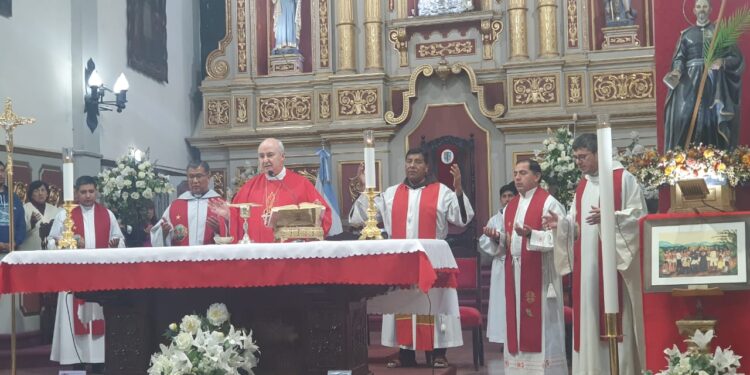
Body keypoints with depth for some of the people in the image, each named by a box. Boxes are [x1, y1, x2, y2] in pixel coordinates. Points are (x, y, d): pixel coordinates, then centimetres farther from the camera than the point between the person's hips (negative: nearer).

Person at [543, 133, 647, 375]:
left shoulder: (624, 179, -3)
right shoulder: (582, 186, 16)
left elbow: (639, 216, -10)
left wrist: (609, 216, -24)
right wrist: (561, 224, -4)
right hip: (587, 264, 6)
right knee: (588, 317, 5)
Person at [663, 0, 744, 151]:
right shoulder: (686, 34, 14)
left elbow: (736, 58, 5)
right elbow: (679, 58, 6)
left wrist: (722, 62, -16)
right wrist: (676, 71, -15)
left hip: (715, 84, -1)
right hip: (690, 84, 1)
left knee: (713, 119, -8)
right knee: (683, 118, -13)